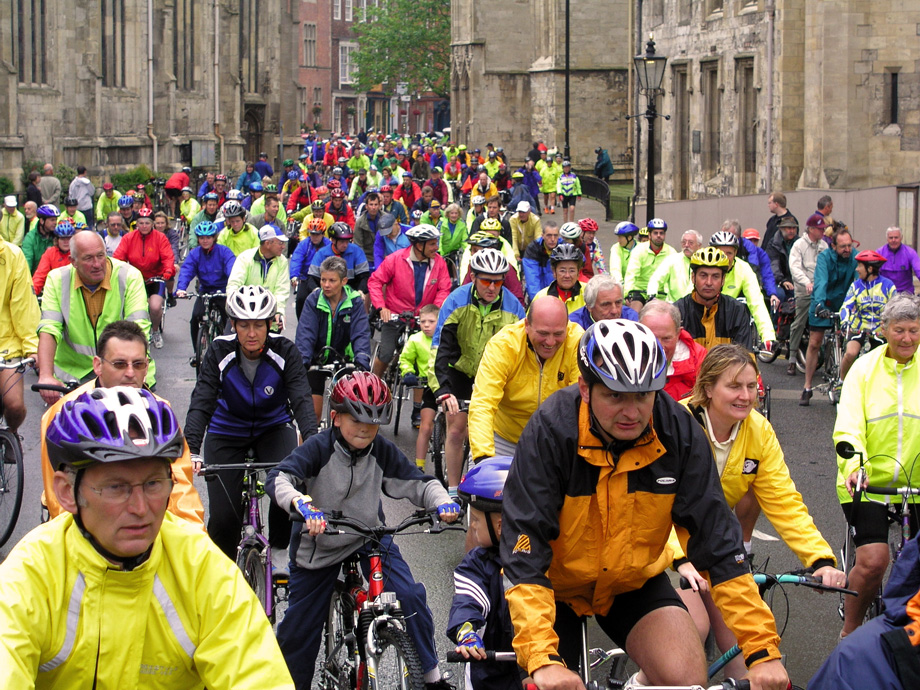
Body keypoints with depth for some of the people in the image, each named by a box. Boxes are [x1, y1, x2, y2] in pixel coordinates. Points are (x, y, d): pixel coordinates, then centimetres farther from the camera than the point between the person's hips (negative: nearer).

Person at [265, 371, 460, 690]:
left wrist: (443, 502, -30)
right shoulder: (319, 448, -21)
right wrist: (303, 505, -54)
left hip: (370, 537, 2)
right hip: (319, 544, -1)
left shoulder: (382, 451, -11)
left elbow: (418, 482, -8)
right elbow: (279, 479, -33)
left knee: (410, 597, -17)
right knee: (299, 627, 4)